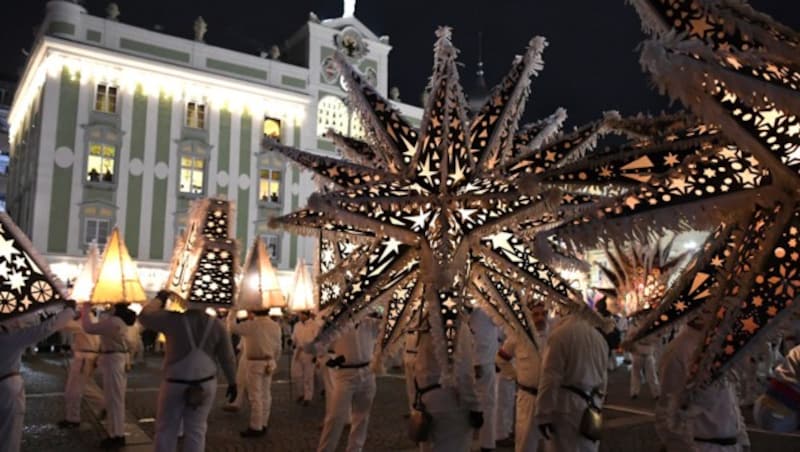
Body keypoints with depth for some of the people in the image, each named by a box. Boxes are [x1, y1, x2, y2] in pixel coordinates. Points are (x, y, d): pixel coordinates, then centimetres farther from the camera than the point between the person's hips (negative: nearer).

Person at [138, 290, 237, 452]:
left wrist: (158, 299, 18)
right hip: (204, 383, 2)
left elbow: (144, 317, 4)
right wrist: (232, 382, 11)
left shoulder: (173, 318, -11)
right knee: (196, 429, 9)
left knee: (166, 428, 13)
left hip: (175, 382, -2)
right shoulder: (217, 325, -4)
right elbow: (227, 358, 0)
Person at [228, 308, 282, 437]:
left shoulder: (252, 324, -15)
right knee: (265, 394, 13)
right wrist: (274, 362, 18)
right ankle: (263, 424, 21)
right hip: (268, 362, 7)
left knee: (255, 396, -2)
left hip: (255, 363, -6)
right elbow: (278, 347, 8)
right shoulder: (276, 326, 3)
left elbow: (232, 327, -9)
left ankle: (256, 428, 3)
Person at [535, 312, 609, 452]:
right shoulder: (600, 338, 9)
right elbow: (603, 377, 17)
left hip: (566, 406, -7)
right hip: (591, 406, 7)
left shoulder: (561, 334, -13)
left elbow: (550, 377, -16)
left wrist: (543, 415, -13)